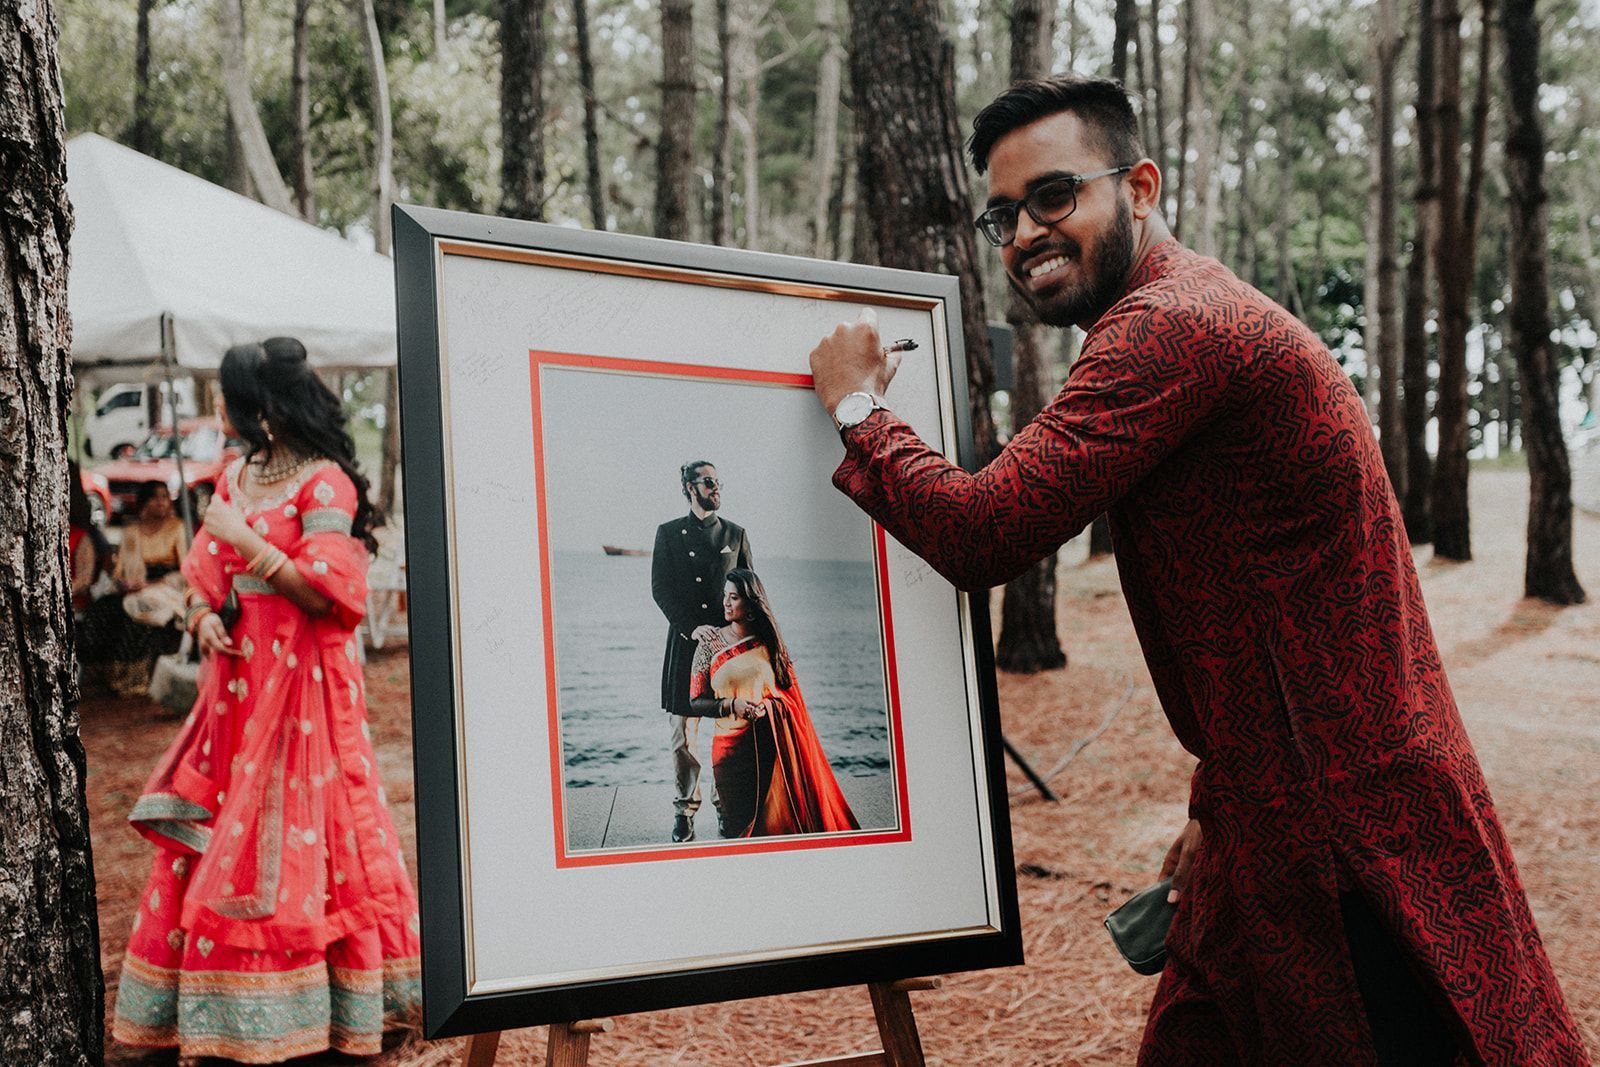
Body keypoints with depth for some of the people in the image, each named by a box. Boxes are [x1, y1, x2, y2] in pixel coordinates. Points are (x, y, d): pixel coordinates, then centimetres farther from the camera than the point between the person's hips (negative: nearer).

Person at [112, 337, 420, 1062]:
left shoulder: (324, 482, -10)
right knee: (213, 836, 6)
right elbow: (204, 571, 18)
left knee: (289, 843, -4)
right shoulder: (235, 477, 13)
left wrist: (245, 540, -17)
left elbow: (325, 593, -16)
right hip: (236, 678, 7)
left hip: (300, 684, -7)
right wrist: (203, 614, -2)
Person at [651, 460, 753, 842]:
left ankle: (726, 805, 11)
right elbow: (660, 588, 0)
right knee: (682, 731, -1)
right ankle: (684, 810, 8)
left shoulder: (735, 534, 11)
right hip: (685, 641, -1)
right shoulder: (669, 533, 7)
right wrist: (691, 627, -12)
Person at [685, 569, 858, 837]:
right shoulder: (710, 642, 2)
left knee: (778, 820, -1)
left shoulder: (768, 642, 5)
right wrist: (731, 705, -14)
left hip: (773, 744, 1)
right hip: (733, 746, 0)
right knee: (742, 823, 1)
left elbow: (792, 695, 9)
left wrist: (768, 705, -9)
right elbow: (696, 703, 0)